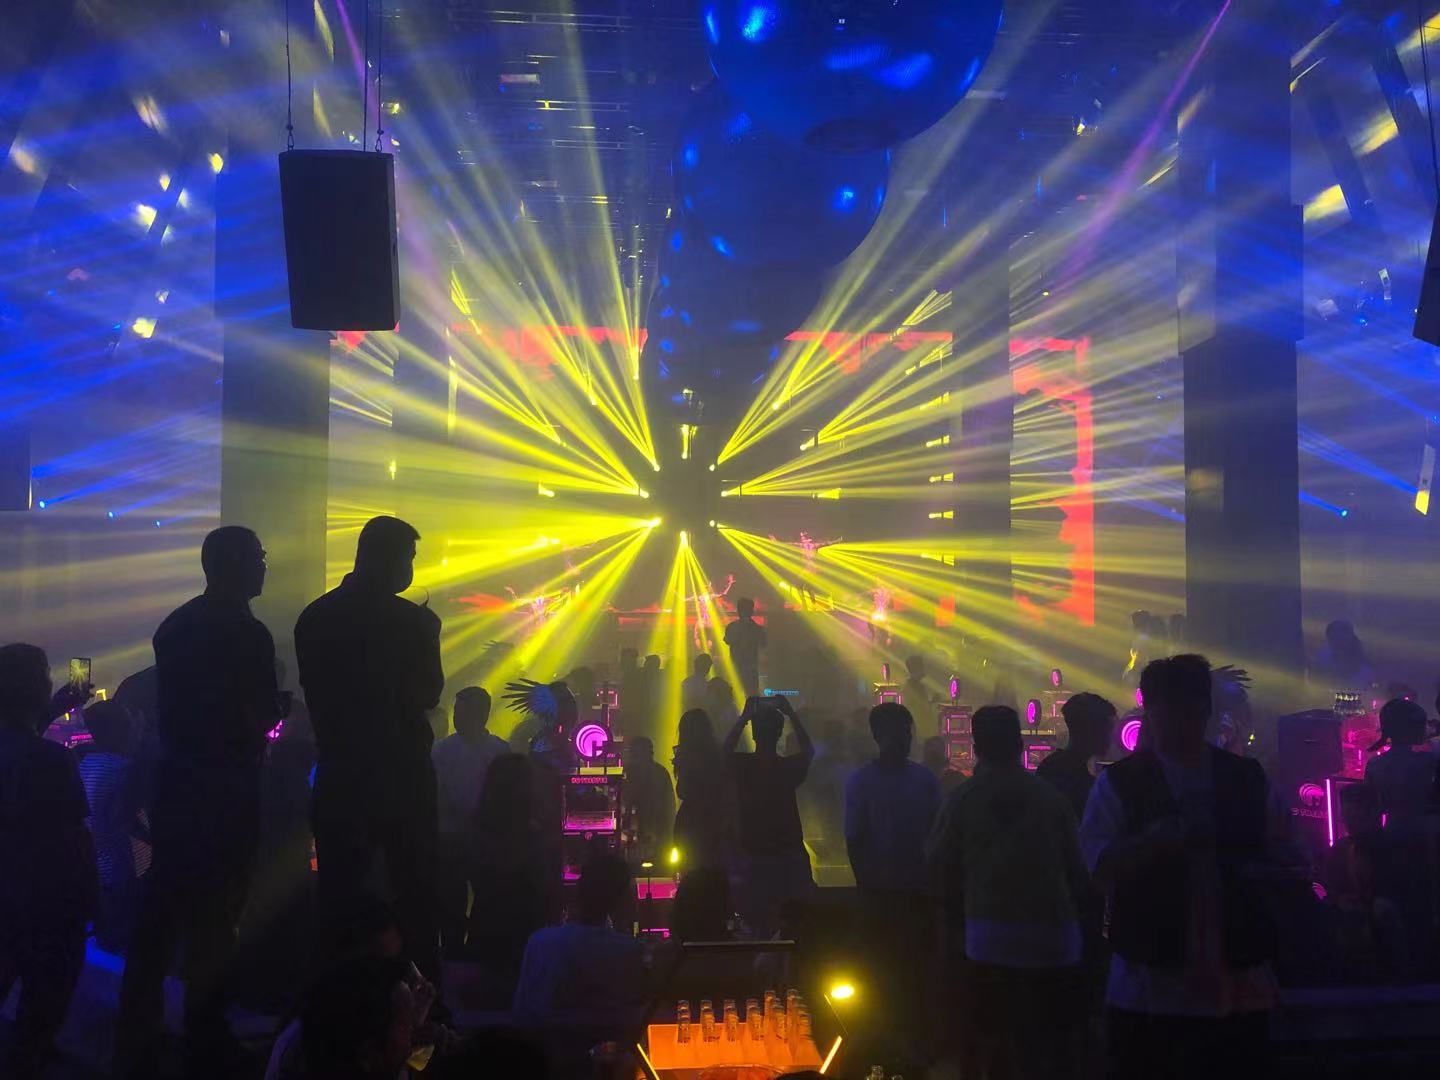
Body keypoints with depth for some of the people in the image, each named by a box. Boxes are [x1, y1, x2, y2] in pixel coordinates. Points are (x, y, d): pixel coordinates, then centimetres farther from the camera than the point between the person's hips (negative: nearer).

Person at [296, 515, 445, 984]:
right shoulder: (410, 620, -12)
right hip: (401, 770, -3)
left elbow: (314, 692, 9)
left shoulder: (314, 617, 1)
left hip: (339, 771, 4)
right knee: (413, 892, 8)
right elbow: (428, 694, -3)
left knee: (338, 893, 11)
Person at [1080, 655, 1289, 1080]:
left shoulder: (1248, 779, 8)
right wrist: (1154, 841, -24)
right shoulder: (1119, 783, -1)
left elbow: (1283, 858, 16)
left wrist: (1264, 872, -6)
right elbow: (1102, 869, -8)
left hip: (1239, 986, 3)